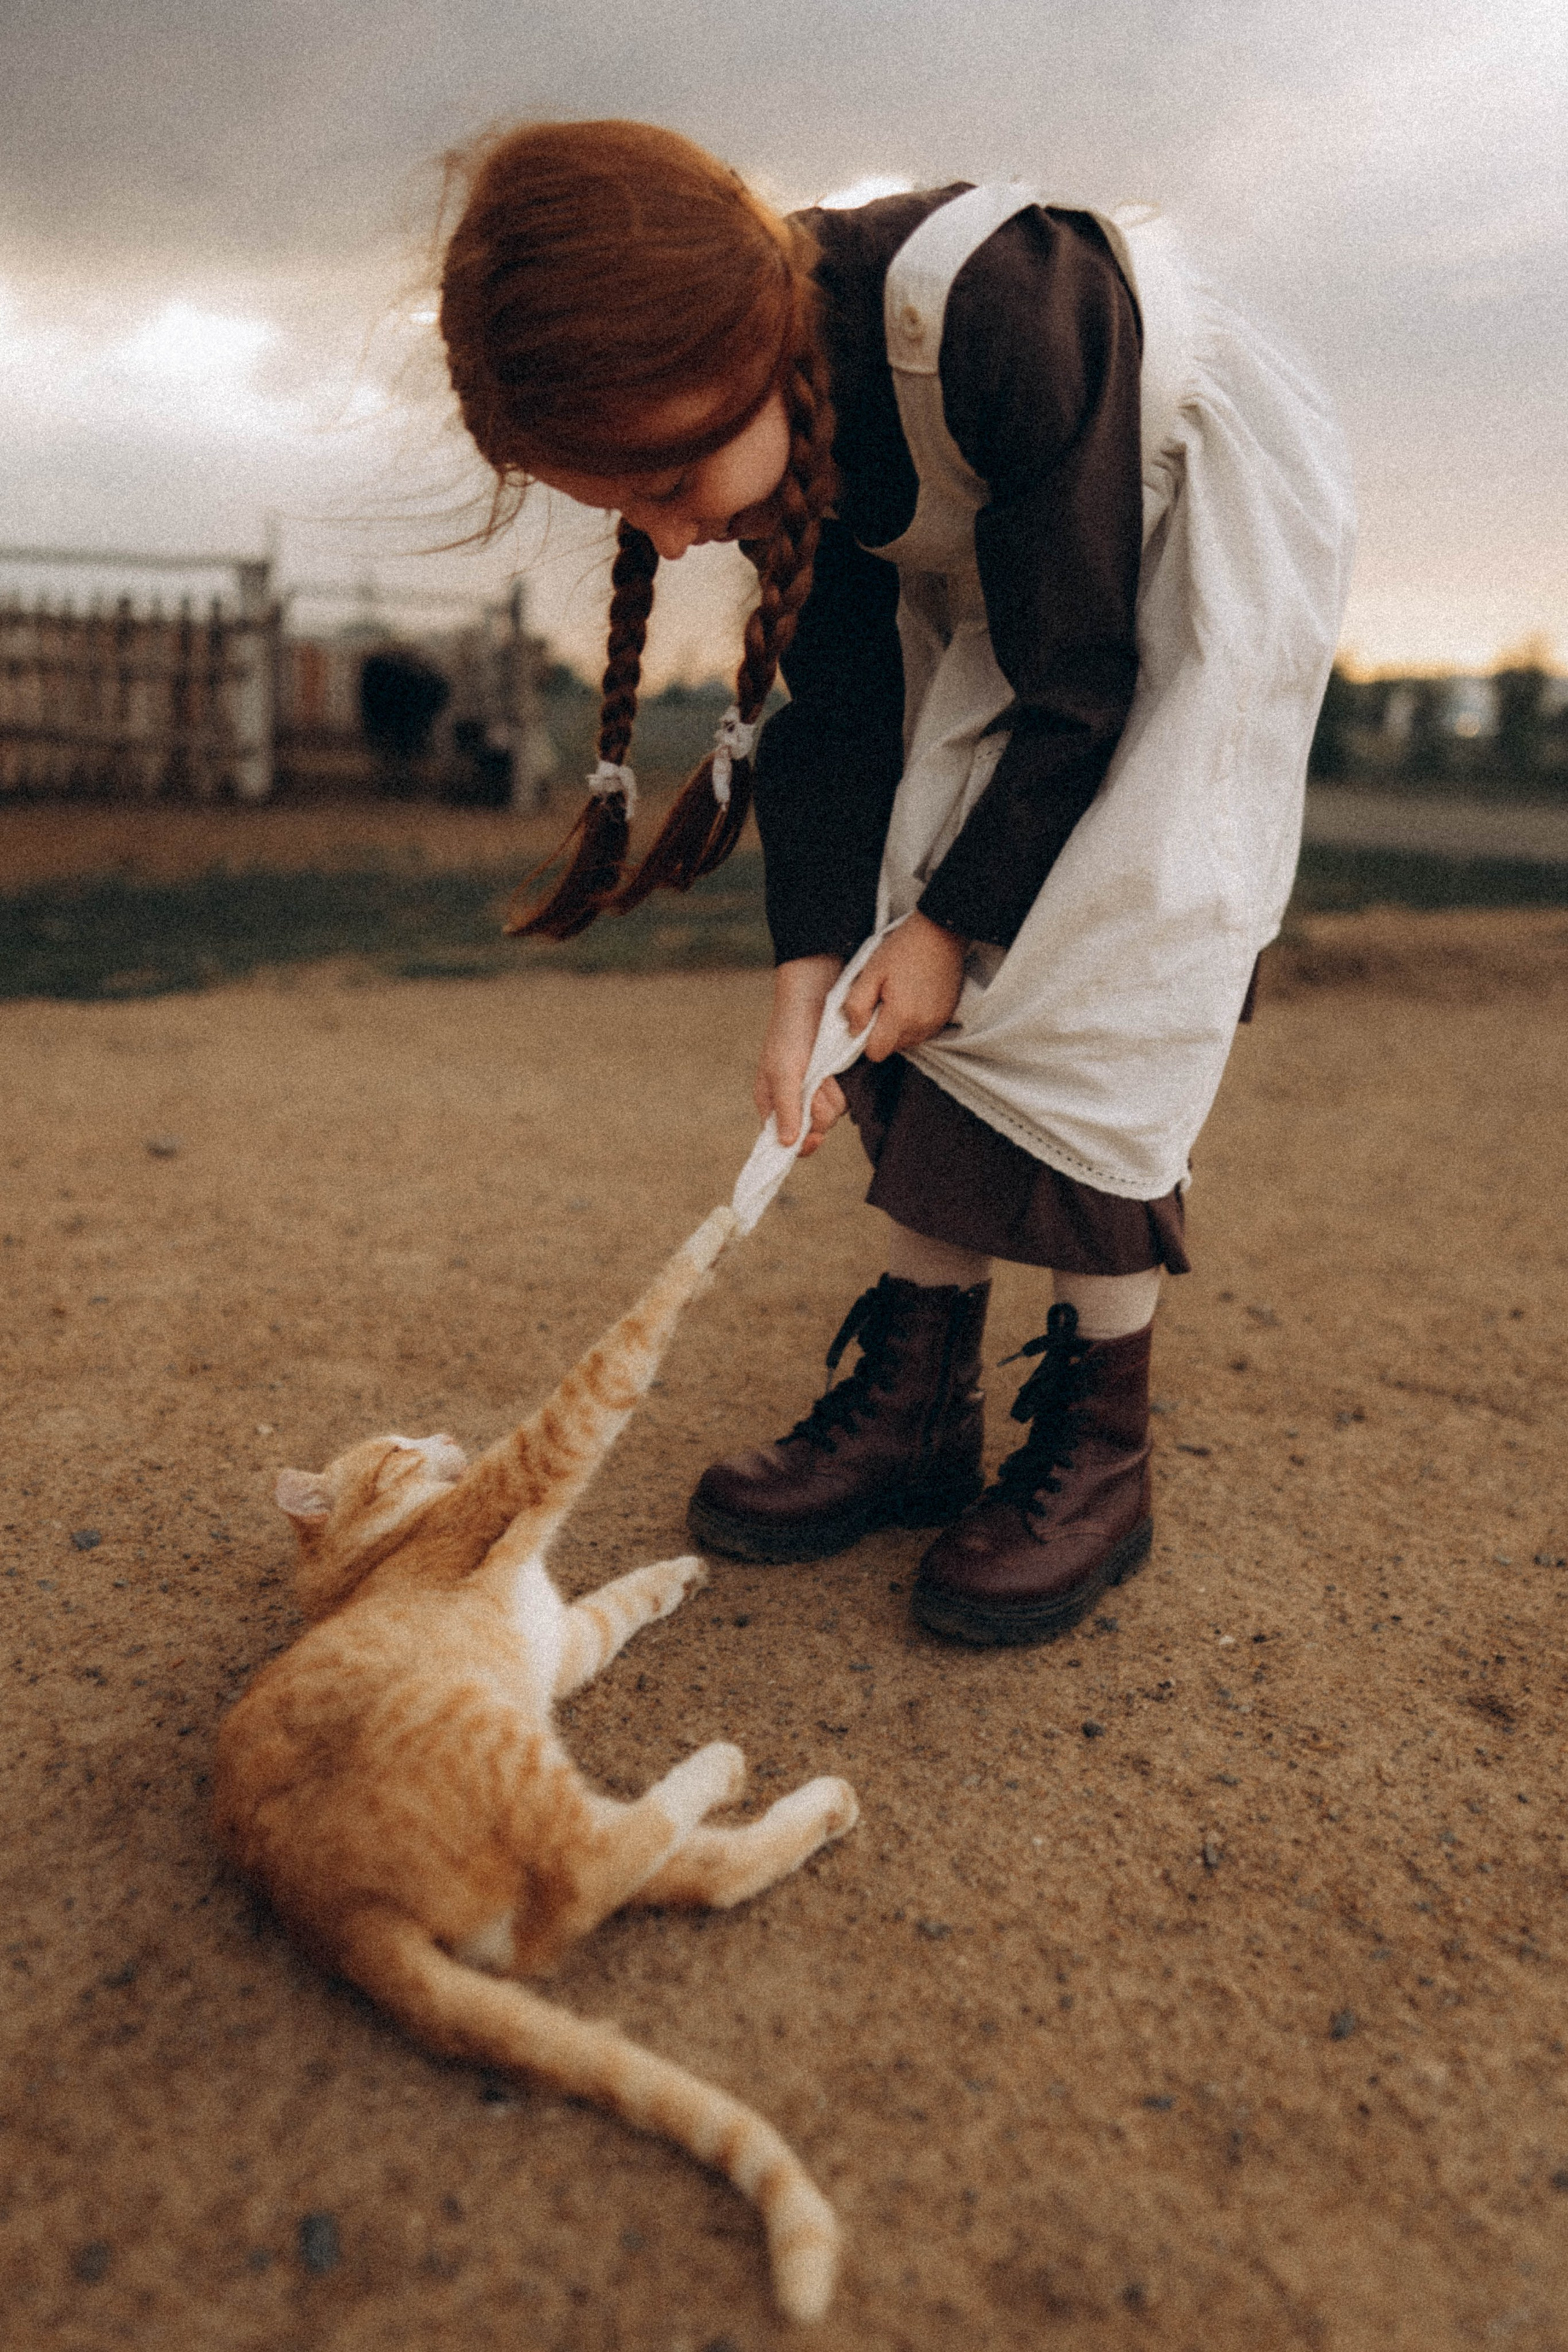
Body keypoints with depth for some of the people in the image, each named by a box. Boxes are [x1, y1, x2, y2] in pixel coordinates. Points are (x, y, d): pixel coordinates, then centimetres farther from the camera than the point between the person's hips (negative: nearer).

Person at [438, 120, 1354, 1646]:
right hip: (1001, 578, 6)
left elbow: (1081, 681, -28)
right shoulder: (773, 416, -15)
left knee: (1089, 964, -19)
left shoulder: (988, 315, -37)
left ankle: (1099, 1441, -9)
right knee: (933, 967, -6)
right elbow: (842, 704, -11)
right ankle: (919, 1406, 0)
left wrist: (957, 916, -21)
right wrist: (810, 971, -19)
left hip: (1211, 532, -6)